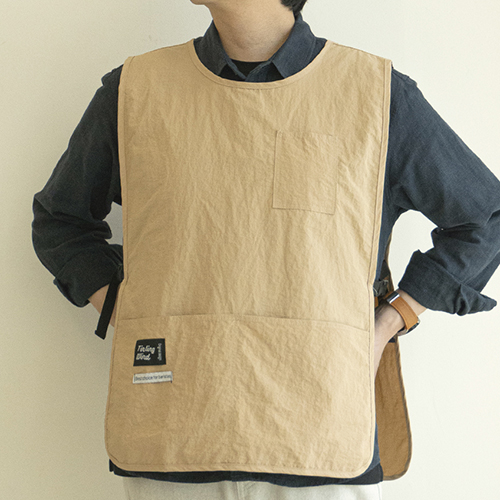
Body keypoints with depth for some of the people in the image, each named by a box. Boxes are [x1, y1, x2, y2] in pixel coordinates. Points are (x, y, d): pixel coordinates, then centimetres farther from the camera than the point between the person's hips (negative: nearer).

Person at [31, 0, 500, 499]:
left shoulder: (382, 96, 3)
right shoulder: (132, 91, 7)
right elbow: (60, 219, 22)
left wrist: (384, 328, 4)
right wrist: (123, 317, 6)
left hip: (320, 446, -1)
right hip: (168, 441, 2)